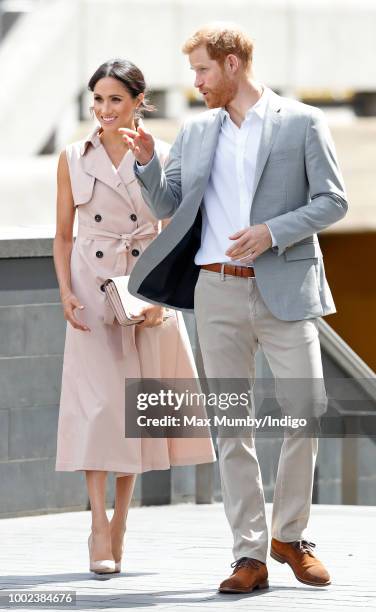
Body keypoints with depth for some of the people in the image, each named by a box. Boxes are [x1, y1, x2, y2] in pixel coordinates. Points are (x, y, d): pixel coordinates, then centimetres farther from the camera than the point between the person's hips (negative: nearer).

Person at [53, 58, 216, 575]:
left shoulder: (161, 158, 1)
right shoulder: (74, 158, 4)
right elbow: (63, 235, 8)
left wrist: (161, 299, -10)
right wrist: (65, 293, -6)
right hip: (92, 294, 0)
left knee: (134, 406, 4)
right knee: (96, 402, -10)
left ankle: (119, 529, 13)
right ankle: (100, 528, -12)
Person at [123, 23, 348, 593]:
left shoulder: (302, 123, 1)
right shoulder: (196, 131, 13)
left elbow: (332, 201, -2)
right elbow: (167, 204, 15)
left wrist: (272, 232, -14)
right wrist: (148, 161, -3)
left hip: (284, 289, -3)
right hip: (218, 291, 3)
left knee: (307, 407, -7)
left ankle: (291, 534, 12)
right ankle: (250, 554, 3)